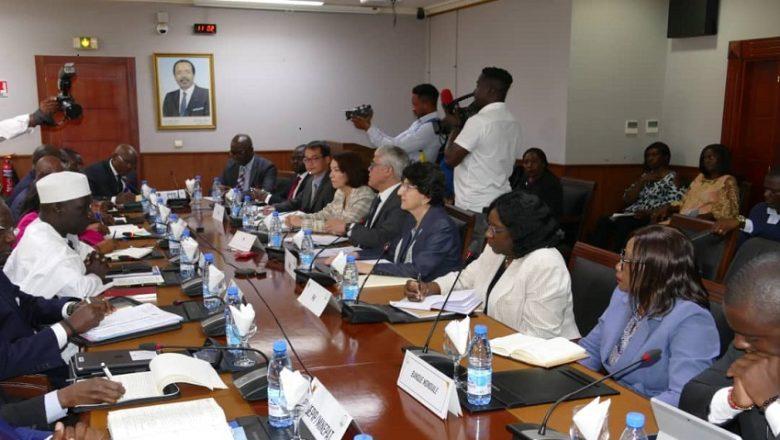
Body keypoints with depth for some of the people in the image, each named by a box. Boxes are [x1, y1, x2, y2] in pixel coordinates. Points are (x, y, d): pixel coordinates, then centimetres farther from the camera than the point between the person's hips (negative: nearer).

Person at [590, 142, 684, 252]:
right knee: (603, 221, -22)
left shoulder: (672, 177, 4)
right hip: (632, 214, 6)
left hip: (652, 218, -6)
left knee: (623, 225, -35)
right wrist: (642, 181, 1)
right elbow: (627, 199, 13)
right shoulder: (646, 175, 23)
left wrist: (648, 213, -21)